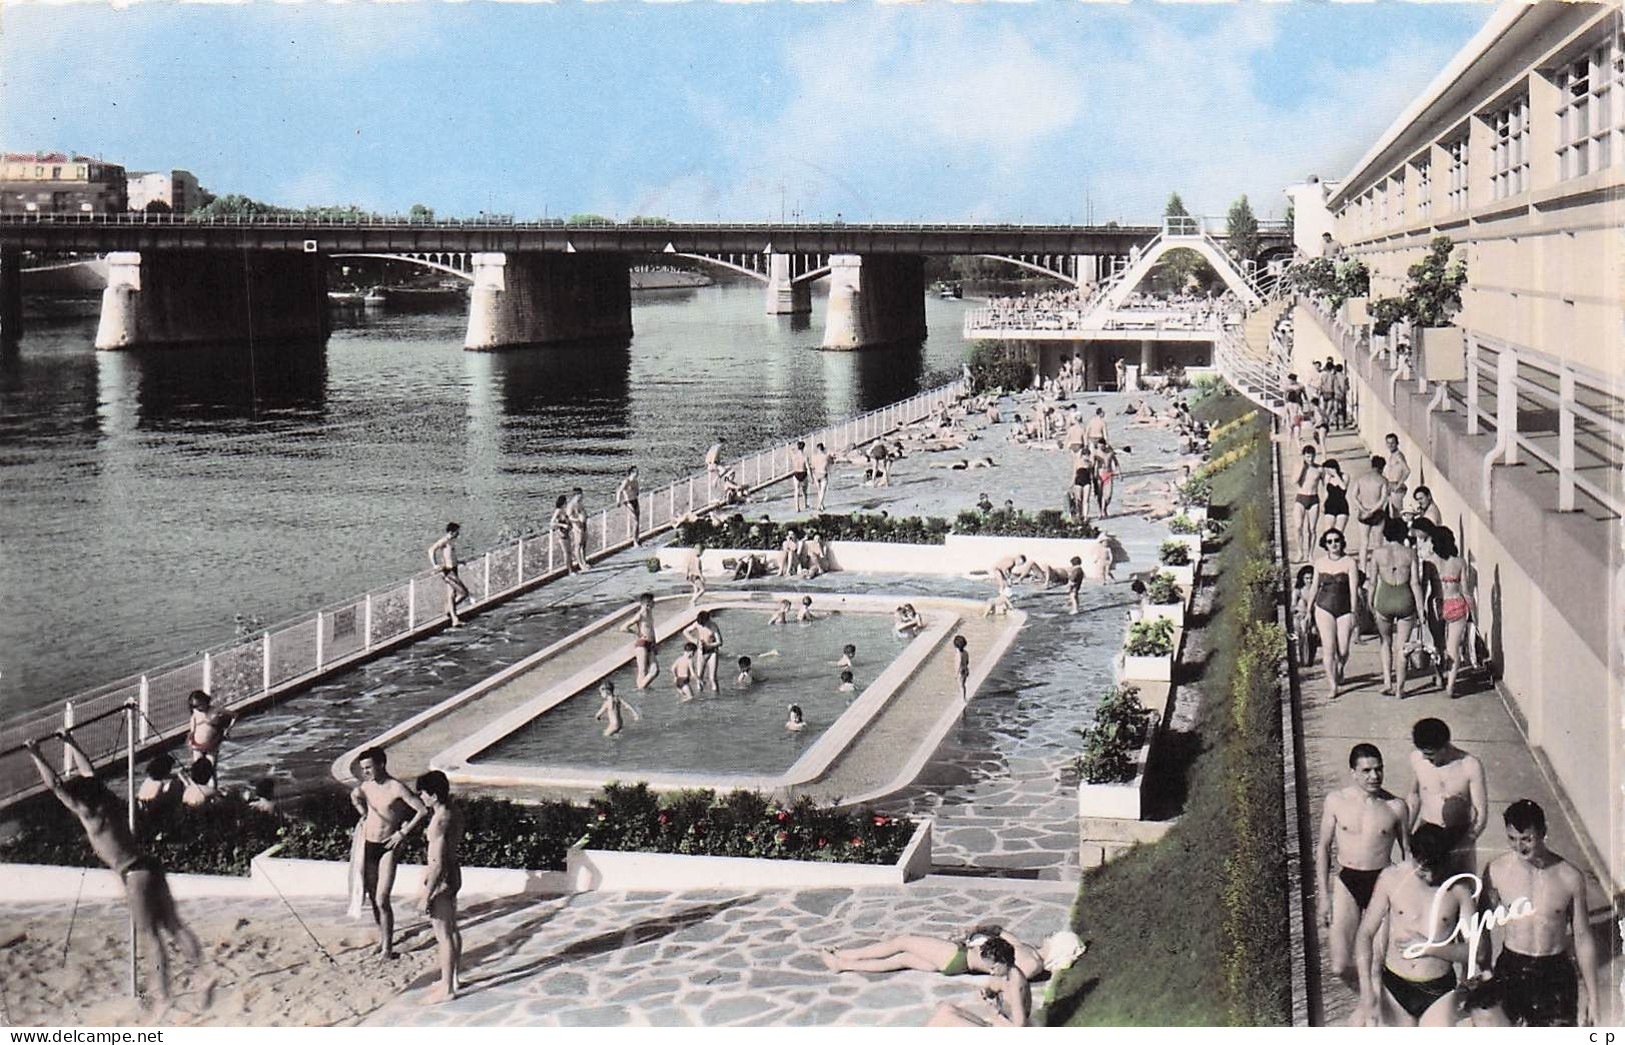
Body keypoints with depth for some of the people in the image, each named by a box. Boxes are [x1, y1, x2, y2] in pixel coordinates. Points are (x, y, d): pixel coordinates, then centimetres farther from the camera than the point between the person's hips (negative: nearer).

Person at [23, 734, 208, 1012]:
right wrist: (71, 744, 34)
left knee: (149, 935, -2)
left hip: (135, 875, -8)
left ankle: (164, 998, 1)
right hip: (150, 867, 8)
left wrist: (36, 756, -5)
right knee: (174, 925, 9)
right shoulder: (109, 804, 10)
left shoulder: (89, 815, -10)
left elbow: (54, 785, -9)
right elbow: (88, 771, 24)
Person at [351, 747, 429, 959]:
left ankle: (387, 948, -4)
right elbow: (354, 796, 29)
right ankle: (382, 938, 31)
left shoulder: (397, 788, -16)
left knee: (382, 900, -11)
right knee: (372, 897, 13)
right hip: (368, 845, 6)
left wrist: (403, 833, -16)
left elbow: (423, 810, -19)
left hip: (388, 847, -6)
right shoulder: (366, 786, 3)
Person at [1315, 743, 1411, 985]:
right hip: (1346, 882, 0)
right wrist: (1323, 895, 1)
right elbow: (1323, 847, 5)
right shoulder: (1336, 801, -3)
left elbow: (1407, 851, 7)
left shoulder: (1395, 806, -4)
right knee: (1340, 967, -5)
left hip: (1382, 882, 0)